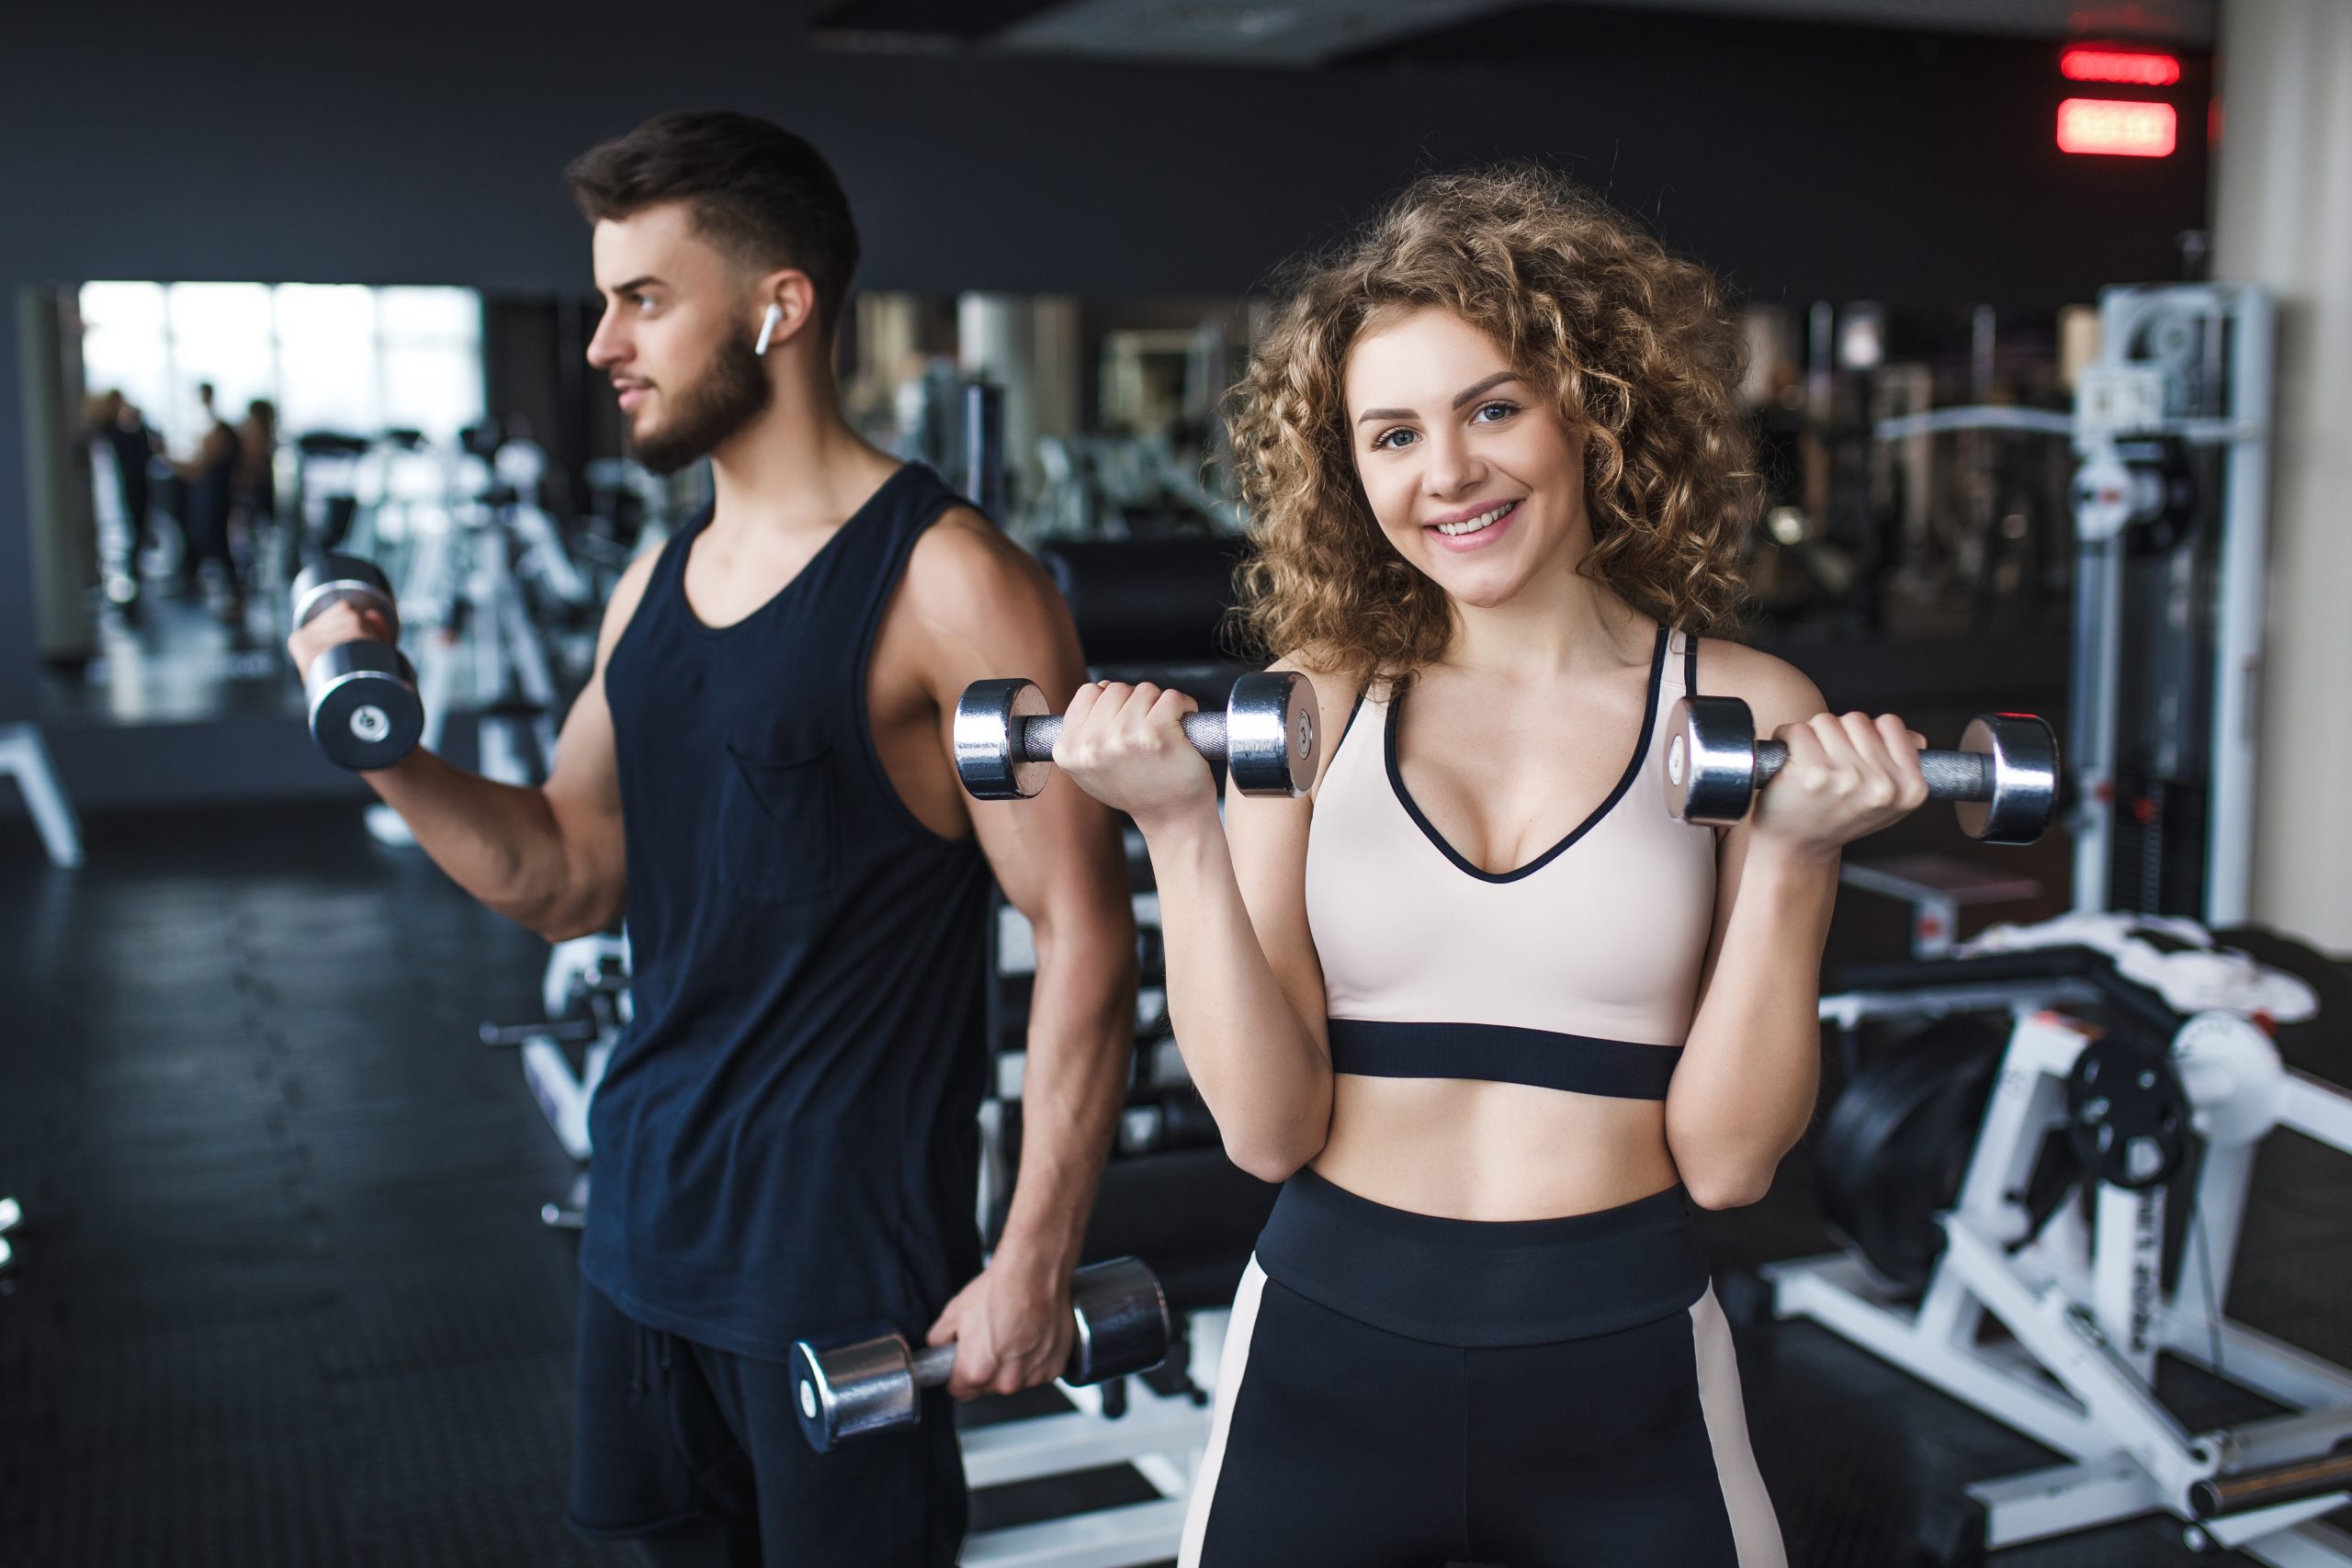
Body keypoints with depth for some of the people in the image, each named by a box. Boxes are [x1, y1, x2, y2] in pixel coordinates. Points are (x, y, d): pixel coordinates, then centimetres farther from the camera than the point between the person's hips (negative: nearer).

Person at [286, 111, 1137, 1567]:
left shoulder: (946, 583, -16)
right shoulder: (658, 582, 7)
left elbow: (1086, 936, -17)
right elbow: (571, 872, 13)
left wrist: (1036, 1260, -18)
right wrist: (390, 751, -3)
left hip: (848, 1231, -7)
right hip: (649, 1212, 7)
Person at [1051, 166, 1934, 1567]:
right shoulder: (1320, 702, -4)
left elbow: (1725, 1160, -8)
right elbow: (1268, 1126, -8)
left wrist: (1791, 855, -17)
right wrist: (1179, 829, -17)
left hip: (1626, 1381, 0)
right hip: (1324, 1360, 1)